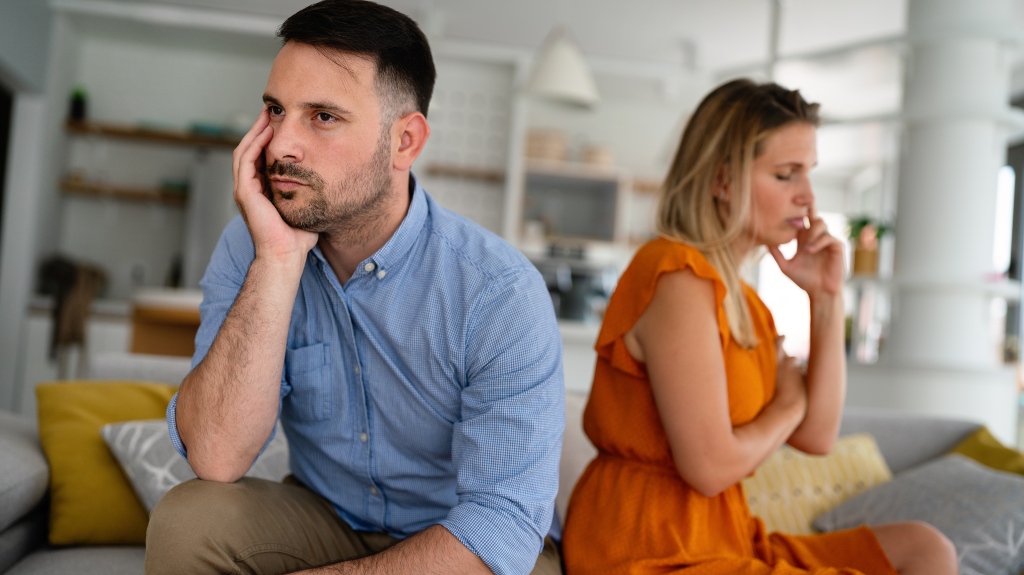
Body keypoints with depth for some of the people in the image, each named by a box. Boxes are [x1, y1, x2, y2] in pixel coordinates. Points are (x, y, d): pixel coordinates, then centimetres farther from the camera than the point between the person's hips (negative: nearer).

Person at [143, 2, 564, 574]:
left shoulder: (501, 293, -22)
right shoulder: (249, 249, -10)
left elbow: (503, 520, -24)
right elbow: (216, 458, -21)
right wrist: (279, 260, -29)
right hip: (324, 519, 2)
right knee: (186, 518, -23)